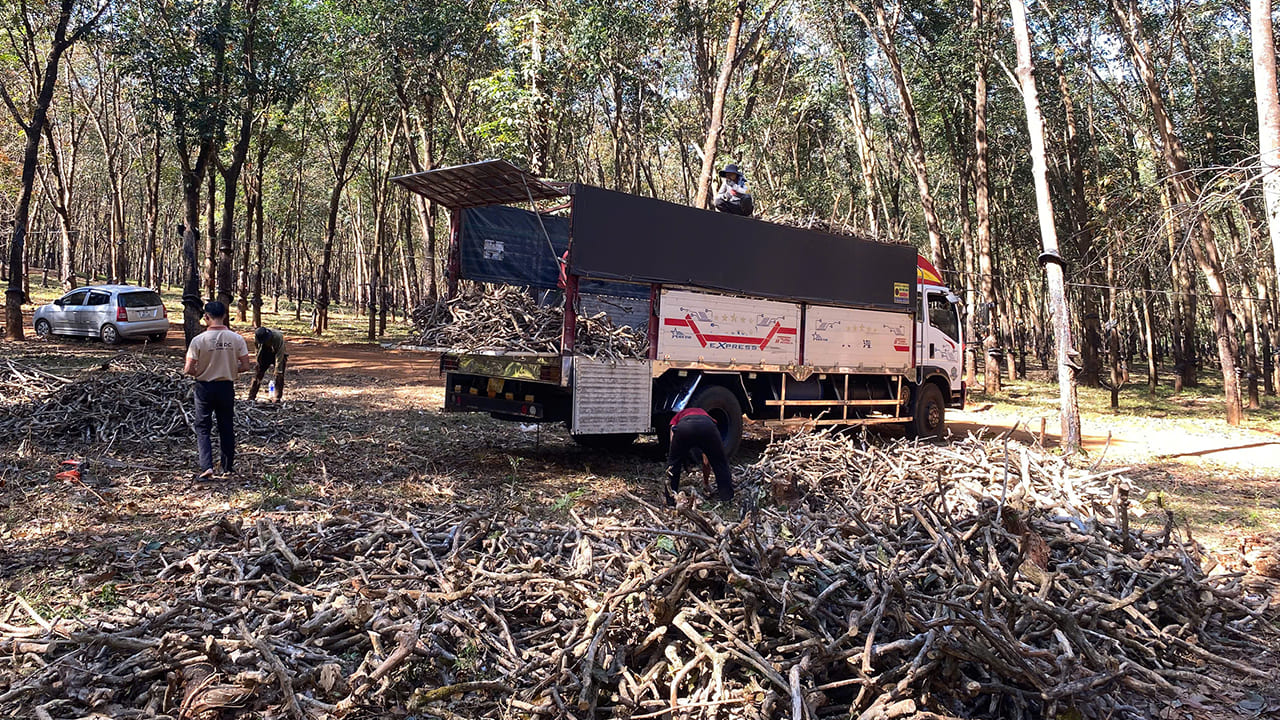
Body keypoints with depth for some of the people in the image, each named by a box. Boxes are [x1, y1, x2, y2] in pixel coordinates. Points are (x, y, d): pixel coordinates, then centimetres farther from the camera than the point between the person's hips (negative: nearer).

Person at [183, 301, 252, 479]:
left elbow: (189, 369, -13)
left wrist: (199, 373, 8)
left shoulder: (199, 340, -14)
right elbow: (245, 366, -5)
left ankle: (207, 466, -6)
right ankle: (228, 466, 23)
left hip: (205, 387, -2)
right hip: (226, 387, 2)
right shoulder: (236, 339, -8)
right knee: (226, 428, 14)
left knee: (203, 428, 8)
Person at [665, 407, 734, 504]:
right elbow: (706, 462, 48)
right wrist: (705, 482, 58)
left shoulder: (677, 417, 43)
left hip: (684, 426, -1)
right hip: (708, 426, 1)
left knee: (673, 462, 23)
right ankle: (727, 498, 23)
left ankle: (670, 499, 22)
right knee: (720, 463, 22)